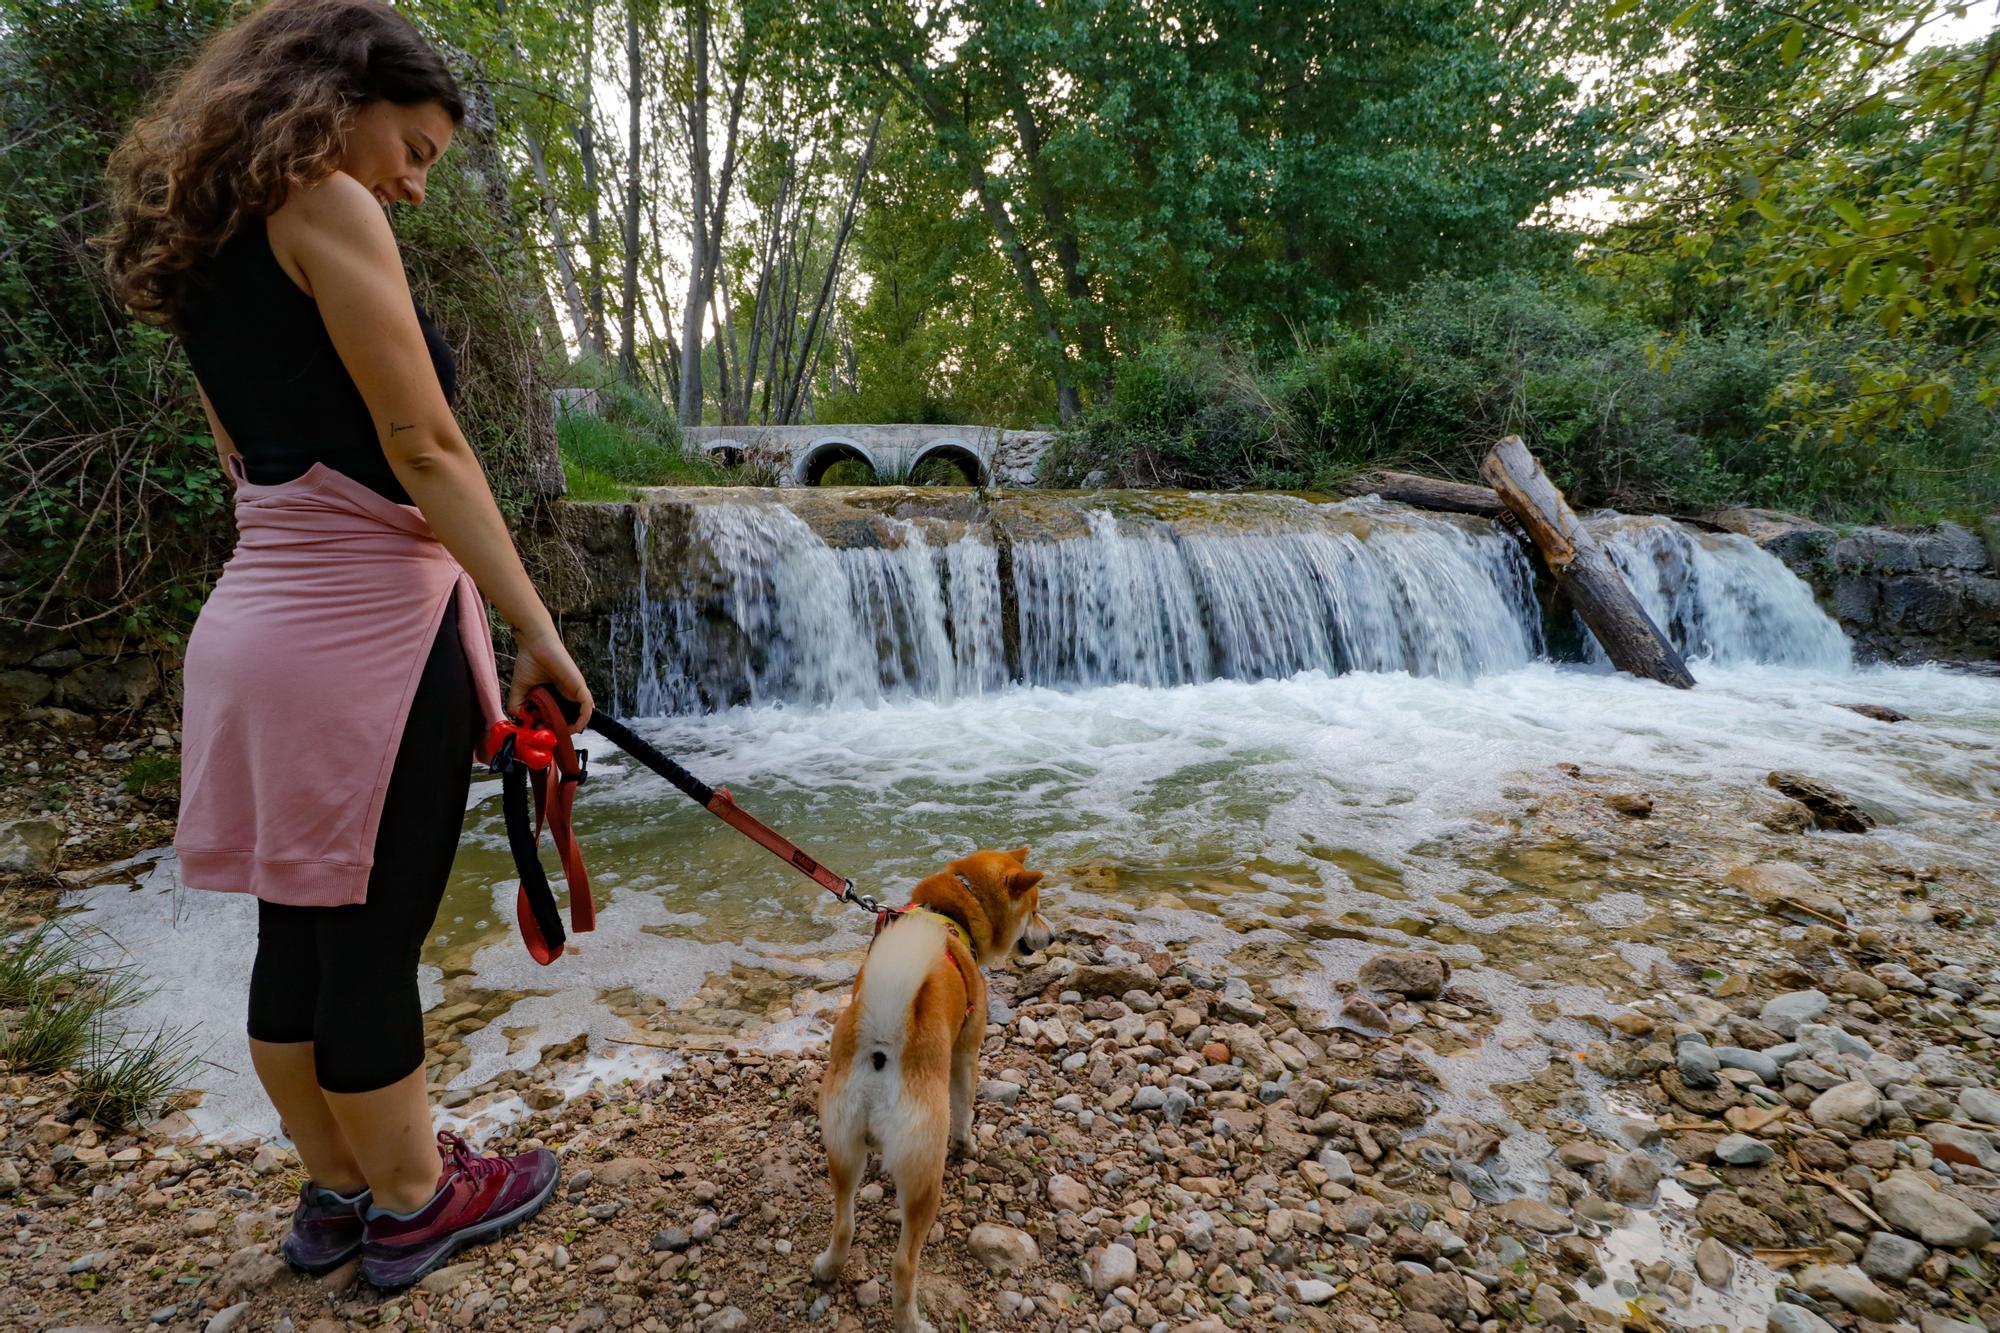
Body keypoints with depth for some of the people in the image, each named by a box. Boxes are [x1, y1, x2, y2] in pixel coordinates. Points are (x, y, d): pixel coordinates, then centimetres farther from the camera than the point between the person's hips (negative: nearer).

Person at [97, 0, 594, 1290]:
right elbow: (422, 448, -17)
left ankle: (337, 1190, 34)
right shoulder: (326, 204, -8)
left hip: (260, 615, 9)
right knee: (372, 940, 4)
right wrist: (536, 627, -16)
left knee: (299, 928, 16)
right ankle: (413, 1204, 24)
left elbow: (258, 454, 19)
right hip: (364, 622, -9)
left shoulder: (206, 236, 19)